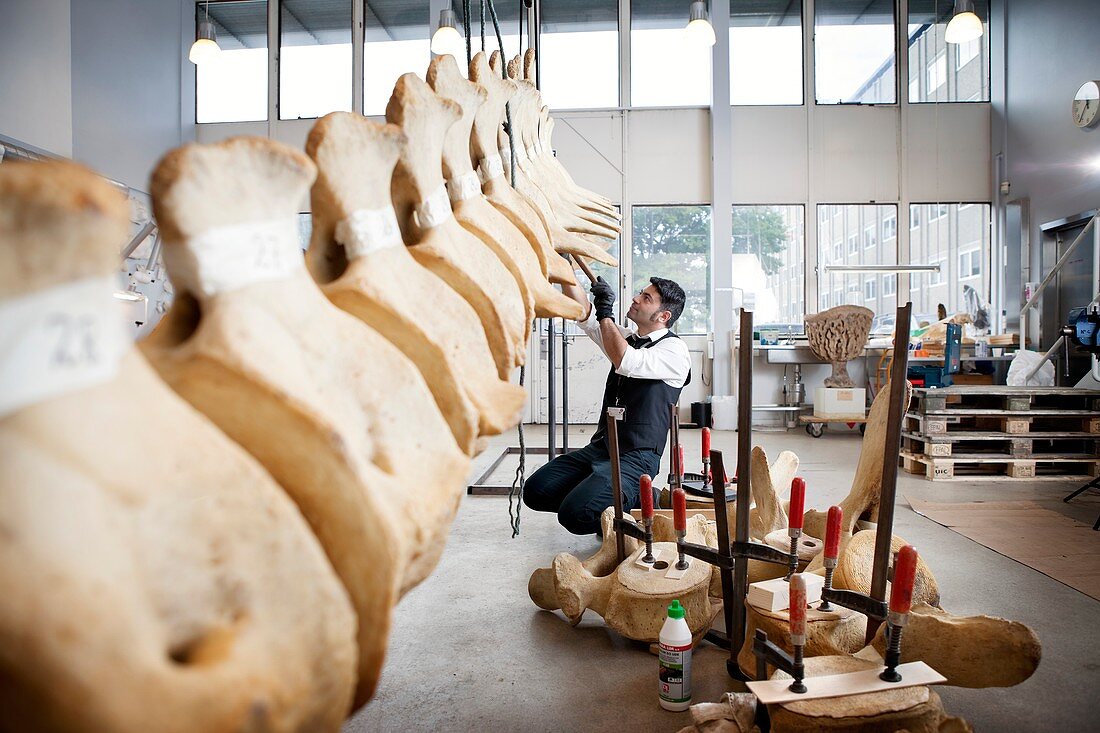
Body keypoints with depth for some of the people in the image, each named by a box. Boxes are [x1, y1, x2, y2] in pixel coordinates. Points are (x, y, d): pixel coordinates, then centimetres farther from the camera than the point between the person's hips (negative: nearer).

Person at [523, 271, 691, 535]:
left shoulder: (674, 350, -8)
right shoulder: (625, 338, 16)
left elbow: (627, 362, -25)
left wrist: (605, 313, -18)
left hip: (635, 457, -8)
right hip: (599, 447, 8)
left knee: (575, 514, -25)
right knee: (535, 492, -6)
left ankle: (636, 501, 2)